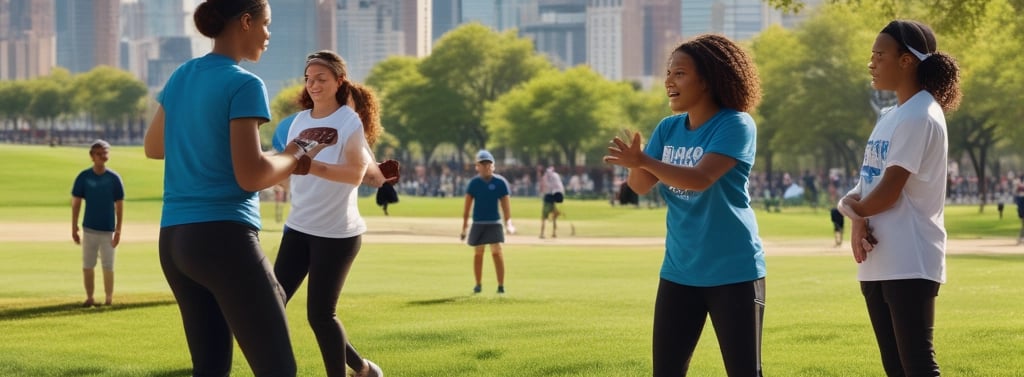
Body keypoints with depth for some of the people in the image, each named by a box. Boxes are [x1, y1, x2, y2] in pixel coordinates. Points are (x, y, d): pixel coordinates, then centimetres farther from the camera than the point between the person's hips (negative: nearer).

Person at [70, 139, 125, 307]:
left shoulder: (114, 178, -3)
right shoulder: (83, 177, -1)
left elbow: (119, 205, 0)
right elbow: (76, 203, 4)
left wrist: (118, 230, -5)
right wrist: (74, 228, 1)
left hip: (108, 230, -2)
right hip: (89, 229, 2)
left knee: (108, 266, 1)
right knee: (87, 266, 5)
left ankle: (109, 299, 8)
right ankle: (89, 298, 14)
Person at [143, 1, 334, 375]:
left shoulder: (181, 77, 14)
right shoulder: (245, 85, -9)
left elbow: (152, 147, 29)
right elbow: (251, 176, -16)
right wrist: (295, 157, 1)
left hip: (174, 238, 8)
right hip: (225, 237, -8)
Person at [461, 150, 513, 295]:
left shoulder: (500, 182, -3)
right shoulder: (473, 183, 0)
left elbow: (505, 203, -2)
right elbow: (468, 204, 3)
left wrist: (508, 223, -10)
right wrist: (465, 224, 0)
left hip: (494, 223, -2)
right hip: (478, 223, 2)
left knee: (497, 252, -11)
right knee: (478, 254, 7)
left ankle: (501, 285, -10)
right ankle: (478, 285, 19)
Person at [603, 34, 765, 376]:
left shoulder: (735, 125, -13)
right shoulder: (669, 128, 7)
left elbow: (701, 178, -25)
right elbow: (642, 185, 0)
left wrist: (643, 160, -35)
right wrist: (635, 163, -23)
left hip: (733, 271, -6)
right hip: (679, 271, 6)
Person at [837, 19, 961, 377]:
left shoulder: (920, 117, -13)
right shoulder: (890, 116, 16)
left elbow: (889, 192, -17)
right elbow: (868, 185, 12)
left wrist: (852, 207, 2)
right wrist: (856, 220, -10)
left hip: (910, 264, -9)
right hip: (877, 262, 9)